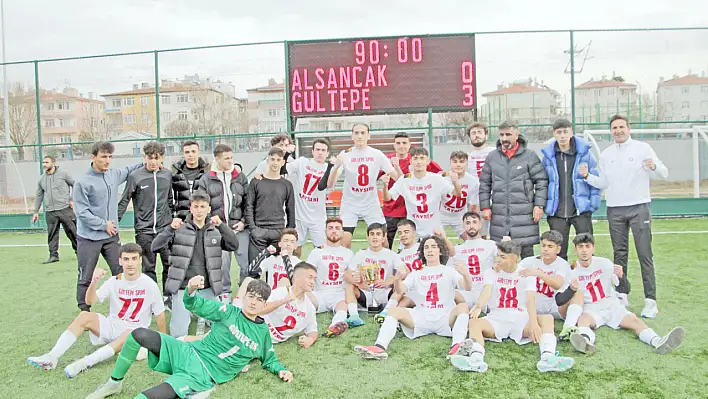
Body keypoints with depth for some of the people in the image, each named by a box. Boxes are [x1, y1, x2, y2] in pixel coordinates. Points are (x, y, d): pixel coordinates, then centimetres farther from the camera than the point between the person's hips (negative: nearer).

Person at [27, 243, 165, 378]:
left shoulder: (150, 285, -9)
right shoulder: (114, 281, -1)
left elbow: (160, 314, -4)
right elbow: (90, 301, -13)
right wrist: (94, 282, -32)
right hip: (111, 327, 4)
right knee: (85, 316, -20)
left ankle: (84, 363, -42)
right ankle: (52, 357, -25)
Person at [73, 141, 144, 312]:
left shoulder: (114, 174, 3)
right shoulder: (83, 183, -14)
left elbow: (128, 170, 25)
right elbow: (82, 212, -15)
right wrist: (104, 225, -14)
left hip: (112, 236, 5)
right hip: (89, 238, -5)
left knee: (120, 272, 7)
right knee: (85, 278, 6)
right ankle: (84, 310, 20)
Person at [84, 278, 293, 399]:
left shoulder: (263, 332, 4)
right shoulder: (230, 312, 0)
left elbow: (269, 359, 18)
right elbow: (194, 305, -9)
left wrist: (281, 370, -5)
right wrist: (191, 289, -33)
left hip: (204, 376, -2)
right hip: (189, 353, 3)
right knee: (138, 334, -14)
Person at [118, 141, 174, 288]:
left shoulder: (168, 175, 6)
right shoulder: (135, 176, -4)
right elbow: (124, 201, 1)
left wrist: (173, 218, 19)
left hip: (165, 228, 2)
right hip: (144, 230, -2)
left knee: (170, 265, 3)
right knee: (148, 268, 5)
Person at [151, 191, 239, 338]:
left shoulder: (216, 231, 7)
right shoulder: (179, 229, 0)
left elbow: (234, 246, -7)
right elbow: (156, 247, -8)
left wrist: (221, 225, -19)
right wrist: (170, 229, -23)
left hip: (208, 289, 2)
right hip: (183, 288, -2)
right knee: (178, 334, -4)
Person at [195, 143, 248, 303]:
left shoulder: (240, 177, 9)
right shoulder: (206, 180, 4)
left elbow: (248, 202, 10)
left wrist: (244, 222, 0)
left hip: (240, 227, 1)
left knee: (246, 262, -1)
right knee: (222, 263, 2)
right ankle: (225, 293, 20)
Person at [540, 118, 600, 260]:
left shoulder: (584, 153, 1)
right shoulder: (548, 156, 4)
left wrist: (593, 204, -3)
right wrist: (543, 205, 3)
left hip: (581, 211, -1)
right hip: (556, 213, 2)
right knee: (558, 252, 8)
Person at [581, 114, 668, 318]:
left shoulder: (643, 148, 0)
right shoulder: (606, 154, 10)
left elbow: (664, 174, -3)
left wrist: (654, 167, -24)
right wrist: (587, 176, -5)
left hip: (639, 208, -3)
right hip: (615, 210, 4)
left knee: (645, 255, -5)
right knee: (619, 254, 10)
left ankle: (650, 300, -1)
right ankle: (622, 295, 19)